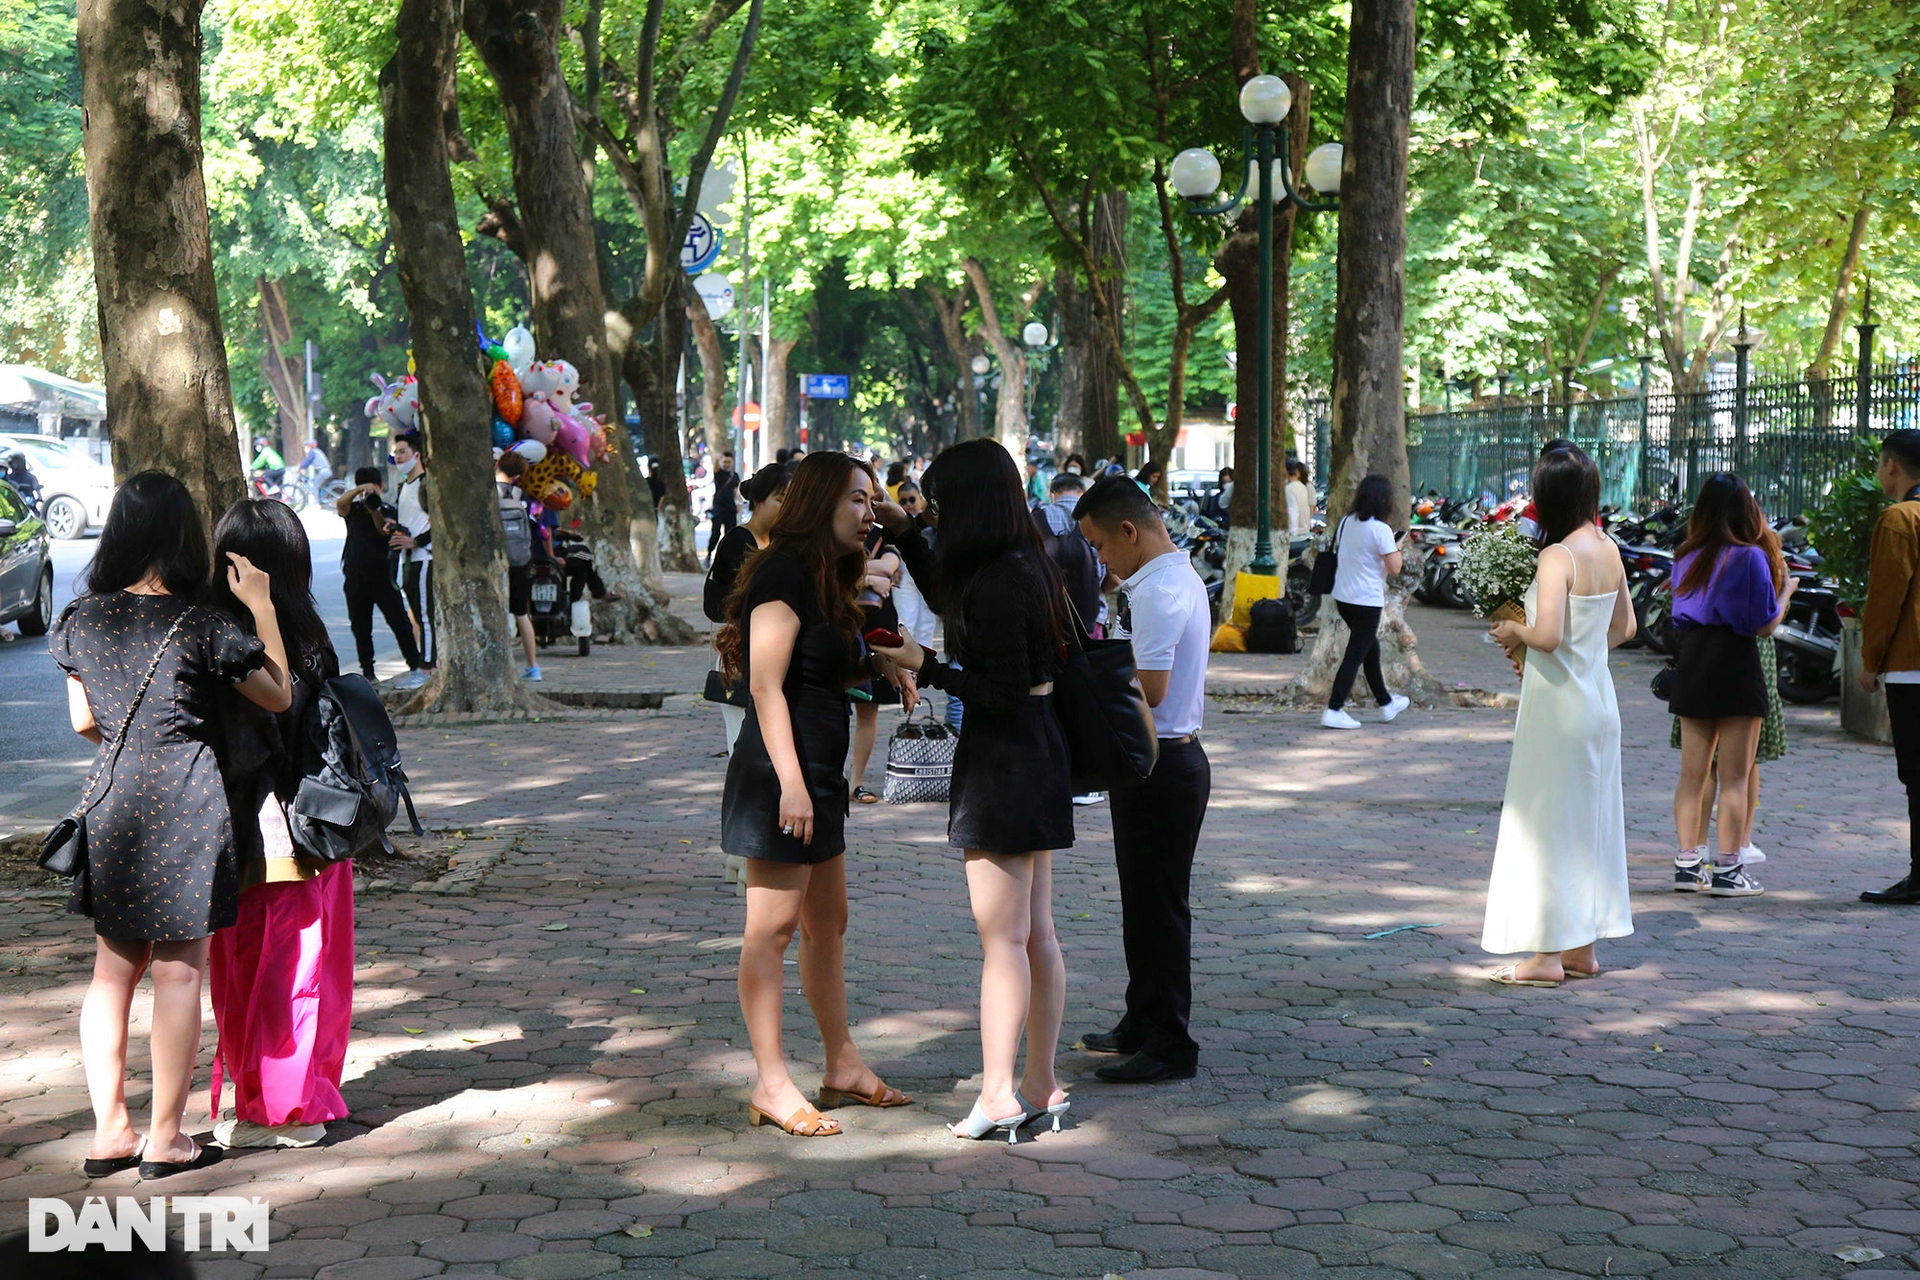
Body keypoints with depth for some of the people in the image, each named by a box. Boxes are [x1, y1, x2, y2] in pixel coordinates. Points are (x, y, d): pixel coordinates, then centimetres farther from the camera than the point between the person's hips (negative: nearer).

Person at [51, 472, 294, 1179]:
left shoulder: (81, 618, 2)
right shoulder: (202, 626, -11)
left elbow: (83, 721, 11)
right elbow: (279, 697, -1)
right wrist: (261, 608, 2)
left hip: (111, 801, 5)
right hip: (185, 803, -5)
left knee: (113, 969, 14)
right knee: (178, 972, 3)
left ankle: (109, 1133, 17)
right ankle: (165, 1139, 8)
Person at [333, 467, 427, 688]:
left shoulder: (388, 511, 4)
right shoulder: (353, 510, 9)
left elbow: (385, 530, -15)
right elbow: (340, 503, -12)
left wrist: (375, 510, -34)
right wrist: (360, 489, -29)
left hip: (382, 576, -3)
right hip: (356, 577, 3)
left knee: (399, 621, -7)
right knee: (360, 628, 7)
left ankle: (415, 668, -6)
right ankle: (367, 672, 16)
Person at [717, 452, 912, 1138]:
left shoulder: (824, 580, 17)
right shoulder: (784, 575, -13)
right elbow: (767, 685, -20)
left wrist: (874, 666, 9)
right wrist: (791, 782, -23)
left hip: (818, 777, 10)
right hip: (781, 774, -10)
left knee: (827, 923, 15)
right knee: (773, 927, -5)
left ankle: (843, 1066, 23)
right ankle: (771, 1084, -1)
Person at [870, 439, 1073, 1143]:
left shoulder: (996, 582, -20)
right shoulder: (1024, 566, 9)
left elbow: (1004, 693, -21)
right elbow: (951, 603, 30)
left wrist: (925, 667, -16)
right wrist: (902, 533, 27)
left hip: (1003, 761, -9)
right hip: (1037, 751, 9)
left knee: (1002, 937, -4)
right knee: (1035, 933, 12)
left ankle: (999, 1096, 0)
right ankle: (1040, 1085, 19)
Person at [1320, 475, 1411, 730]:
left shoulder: (1346, 522, 4)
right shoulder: (1380, 529, -17)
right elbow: (1394, 567, -18)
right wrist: (1397, 547, 2)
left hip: (1342, 597, 8)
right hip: (1367, 601, -8)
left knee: (1371, 648, 22)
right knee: (1355, 656, -4)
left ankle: (1386, 703, 36)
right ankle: (1333, 711, -8)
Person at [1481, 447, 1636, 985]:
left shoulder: (1558, 556, -18)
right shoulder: (1609, 550, 6)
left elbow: (1548, 636, -26)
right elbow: (1623, 627, 16)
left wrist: (1515, 631, -7)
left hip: (1558, 702, -8)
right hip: (1598, 696, 8)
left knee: (1548, 823, 0)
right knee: (1589, 820, 14)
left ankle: (1549, 953, 4)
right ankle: (1582, 948, 22)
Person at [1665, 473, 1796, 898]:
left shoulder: (1687, 558, 7)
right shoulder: (1751, 557, -10)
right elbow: (1765, 624, -10)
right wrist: (1786, 588, 7)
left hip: (1691, 660, 6)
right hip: (1735, 663, -6)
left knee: (1692, 774, 11)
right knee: (1736, 777, 0)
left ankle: (1687, 863, 13)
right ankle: (1727, 869, 0)